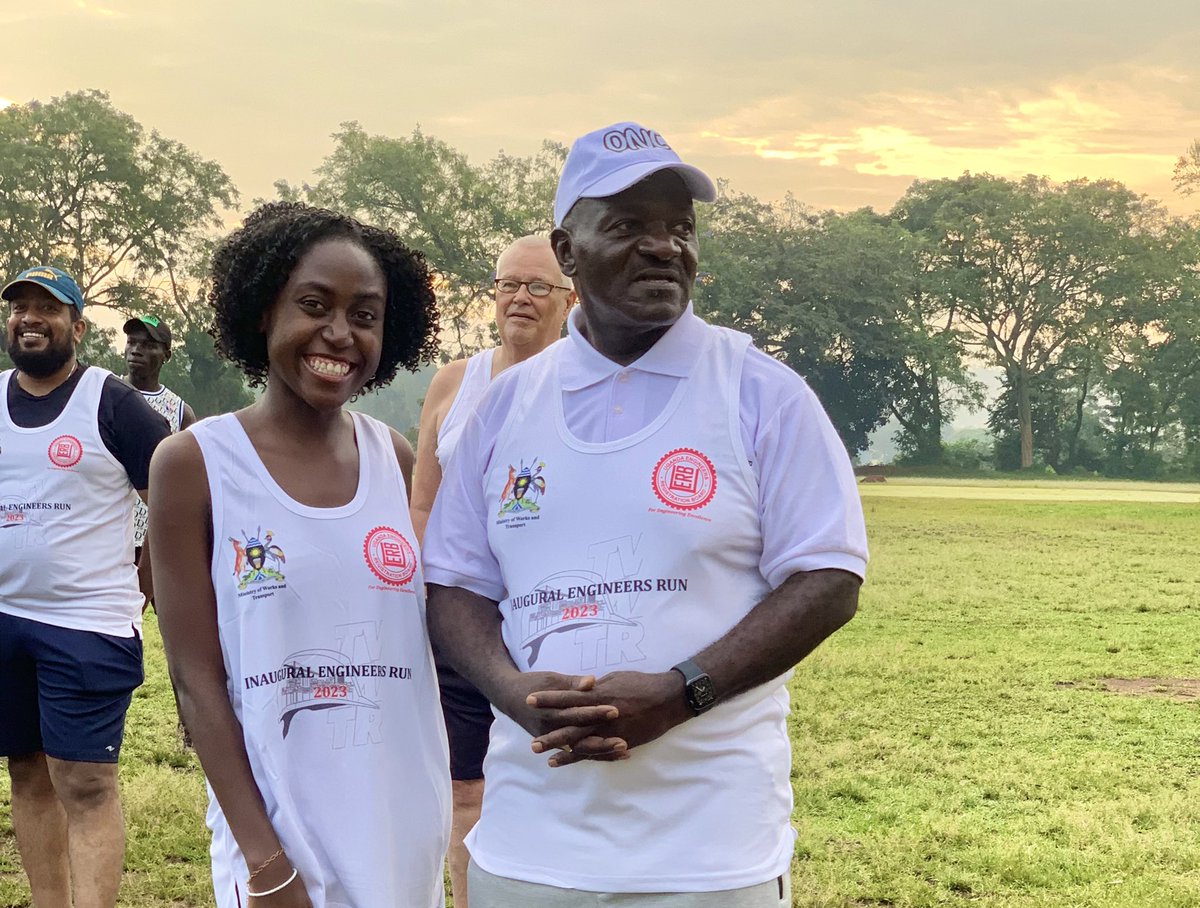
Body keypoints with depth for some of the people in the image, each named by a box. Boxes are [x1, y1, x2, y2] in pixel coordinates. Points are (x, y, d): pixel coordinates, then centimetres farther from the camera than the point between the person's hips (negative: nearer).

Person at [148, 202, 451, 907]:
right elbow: (198, 682, -8)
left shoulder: (397, 460, 3)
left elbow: (436, 623, 9)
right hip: (278, 831, -3)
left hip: (411, 827, 3)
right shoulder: (193, 464, -7)